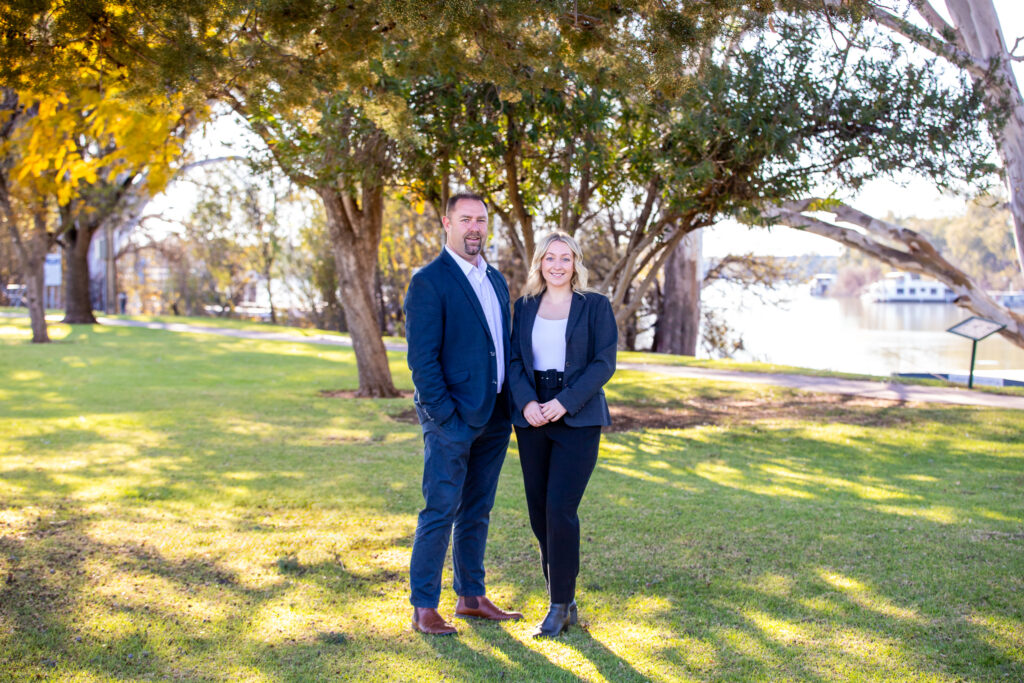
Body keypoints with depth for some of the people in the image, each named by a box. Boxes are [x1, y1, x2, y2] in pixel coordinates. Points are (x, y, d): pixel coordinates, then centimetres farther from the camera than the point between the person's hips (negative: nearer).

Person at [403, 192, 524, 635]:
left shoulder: (496, 281, 15)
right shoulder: (429, 282, -9)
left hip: (494, 418, 7)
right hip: (452, 419, -7)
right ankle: (424, 608, 10)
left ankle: (472, 597, 27)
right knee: (440, 512, -1)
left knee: (477, 512, 15)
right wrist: (445, 417, -17)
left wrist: (511, 407, 10)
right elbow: (422, 358, -13)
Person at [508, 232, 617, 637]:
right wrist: (527, 402, -12)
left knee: (560, 508, -11)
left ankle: (560, 606, 3)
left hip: (577, 419, -4)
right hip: (532, 420, 4)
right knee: (539, 511, 5)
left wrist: (564, 402, -16)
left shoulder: (595, 306, 1)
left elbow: (604, 363, -6)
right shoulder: (525, 307, 11)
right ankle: (565, 599, 20)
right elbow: (515, 360, 6)